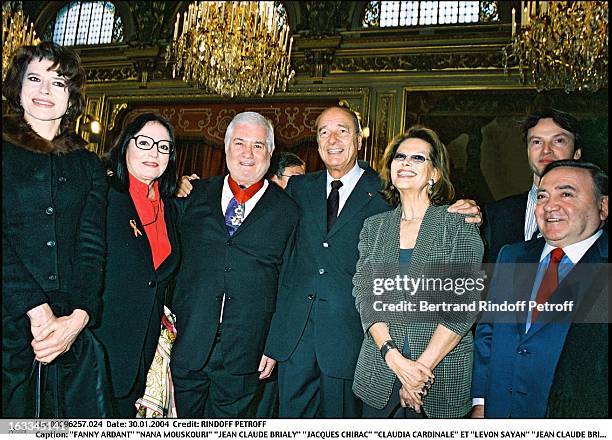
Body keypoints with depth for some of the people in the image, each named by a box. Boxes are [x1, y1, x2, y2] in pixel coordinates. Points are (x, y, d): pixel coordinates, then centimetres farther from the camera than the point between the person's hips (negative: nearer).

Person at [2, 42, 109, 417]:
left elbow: (92, 247, 2)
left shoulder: (88, 165, 11)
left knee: (83, 413, 6)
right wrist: (37, 311, -16)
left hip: (71, 331, 2)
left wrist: (78, 317, -11)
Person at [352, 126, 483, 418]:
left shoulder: (460, 225, -3)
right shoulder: (374, 226, 6)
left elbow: (465, 305, -9)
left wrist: (422, 367, -15)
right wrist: (394, 356, -14)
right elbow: (363, 294, -2)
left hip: (444, 371, -2)